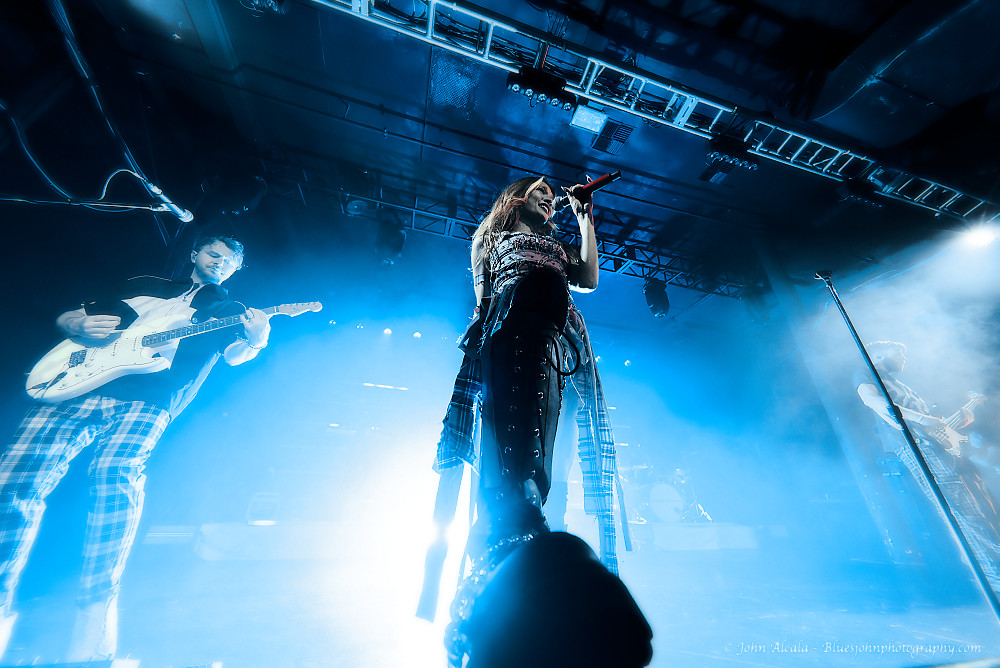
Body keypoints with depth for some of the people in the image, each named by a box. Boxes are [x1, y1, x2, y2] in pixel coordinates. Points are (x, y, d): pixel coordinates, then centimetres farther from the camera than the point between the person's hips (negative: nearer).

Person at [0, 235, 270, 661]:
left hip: (147, 400, -4)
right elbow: (65, 318, 28)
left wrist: (255, 340, -26)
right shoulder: (145, 286, 26)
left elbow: (234, 355, -3)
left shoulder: (227, 311, 17)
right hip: (75, 386, 5)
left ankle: (90, 640, -24)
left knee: (114, 473, -28)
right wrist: (80, 326, 4)